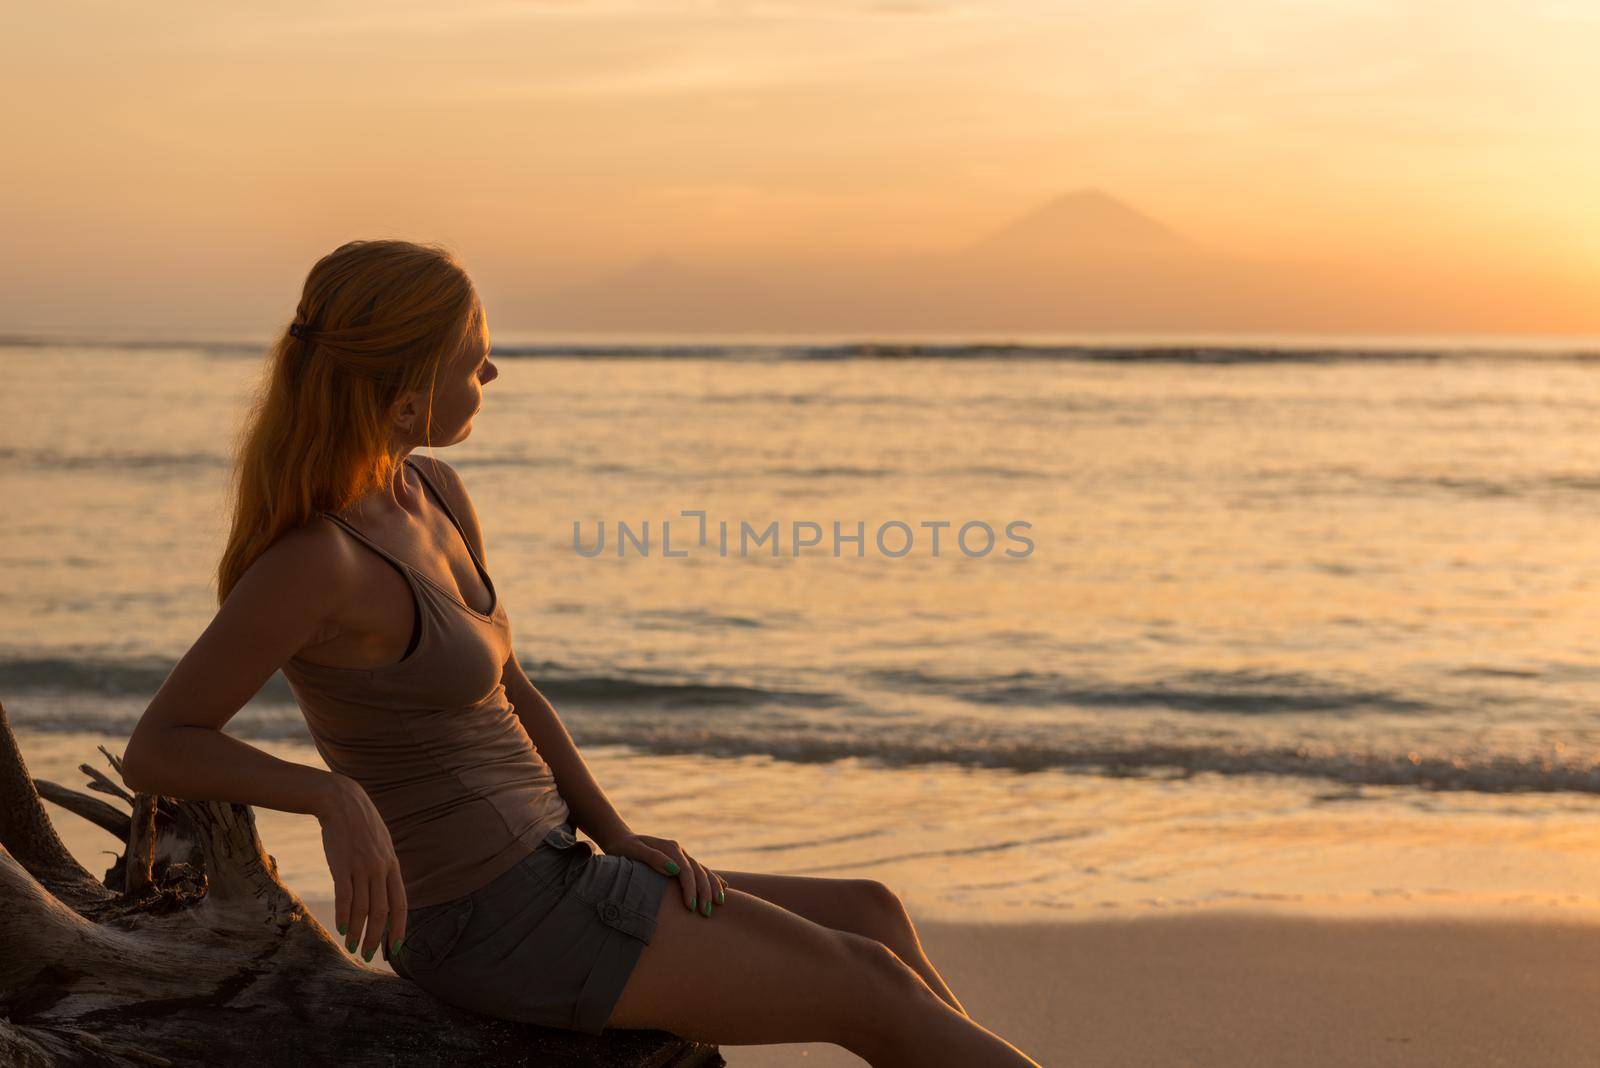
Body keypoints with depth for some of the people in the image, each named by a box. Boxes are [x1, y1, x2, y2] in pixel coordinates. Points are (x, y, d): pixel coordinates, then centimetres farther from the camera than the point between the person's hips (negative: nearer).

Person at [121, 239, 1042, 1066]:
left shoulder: (438, 497, 6)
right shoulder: (314, 559, -20)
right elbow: (154, 751, -19)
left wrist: (621, 838, 3)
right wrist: (335, 796, -34)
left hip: (543, 877, 8)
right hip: (499, 928, -8)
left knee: (871, 915, 10)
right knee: (872, 989, -2)